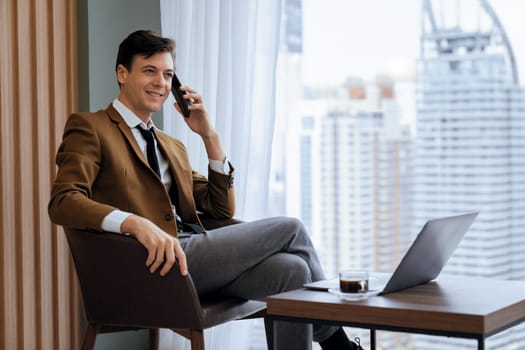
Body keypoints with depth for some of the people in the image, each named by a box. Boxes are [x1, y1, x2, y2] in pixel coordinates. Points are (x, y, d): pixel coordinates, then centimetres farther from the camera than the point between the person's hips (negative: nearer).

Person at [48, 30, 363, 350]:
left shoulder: (173, 147, 27)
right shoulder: (89, 127, 4)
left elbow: (222, 210, 21)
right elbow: (63, 202, -13)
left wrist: (209, 135, 11)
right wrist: (136, 223, -31)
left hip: (194, 257, 7)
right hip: (156, 263, -7)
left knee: (291, 270, -19)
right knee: (290, 229, -7)